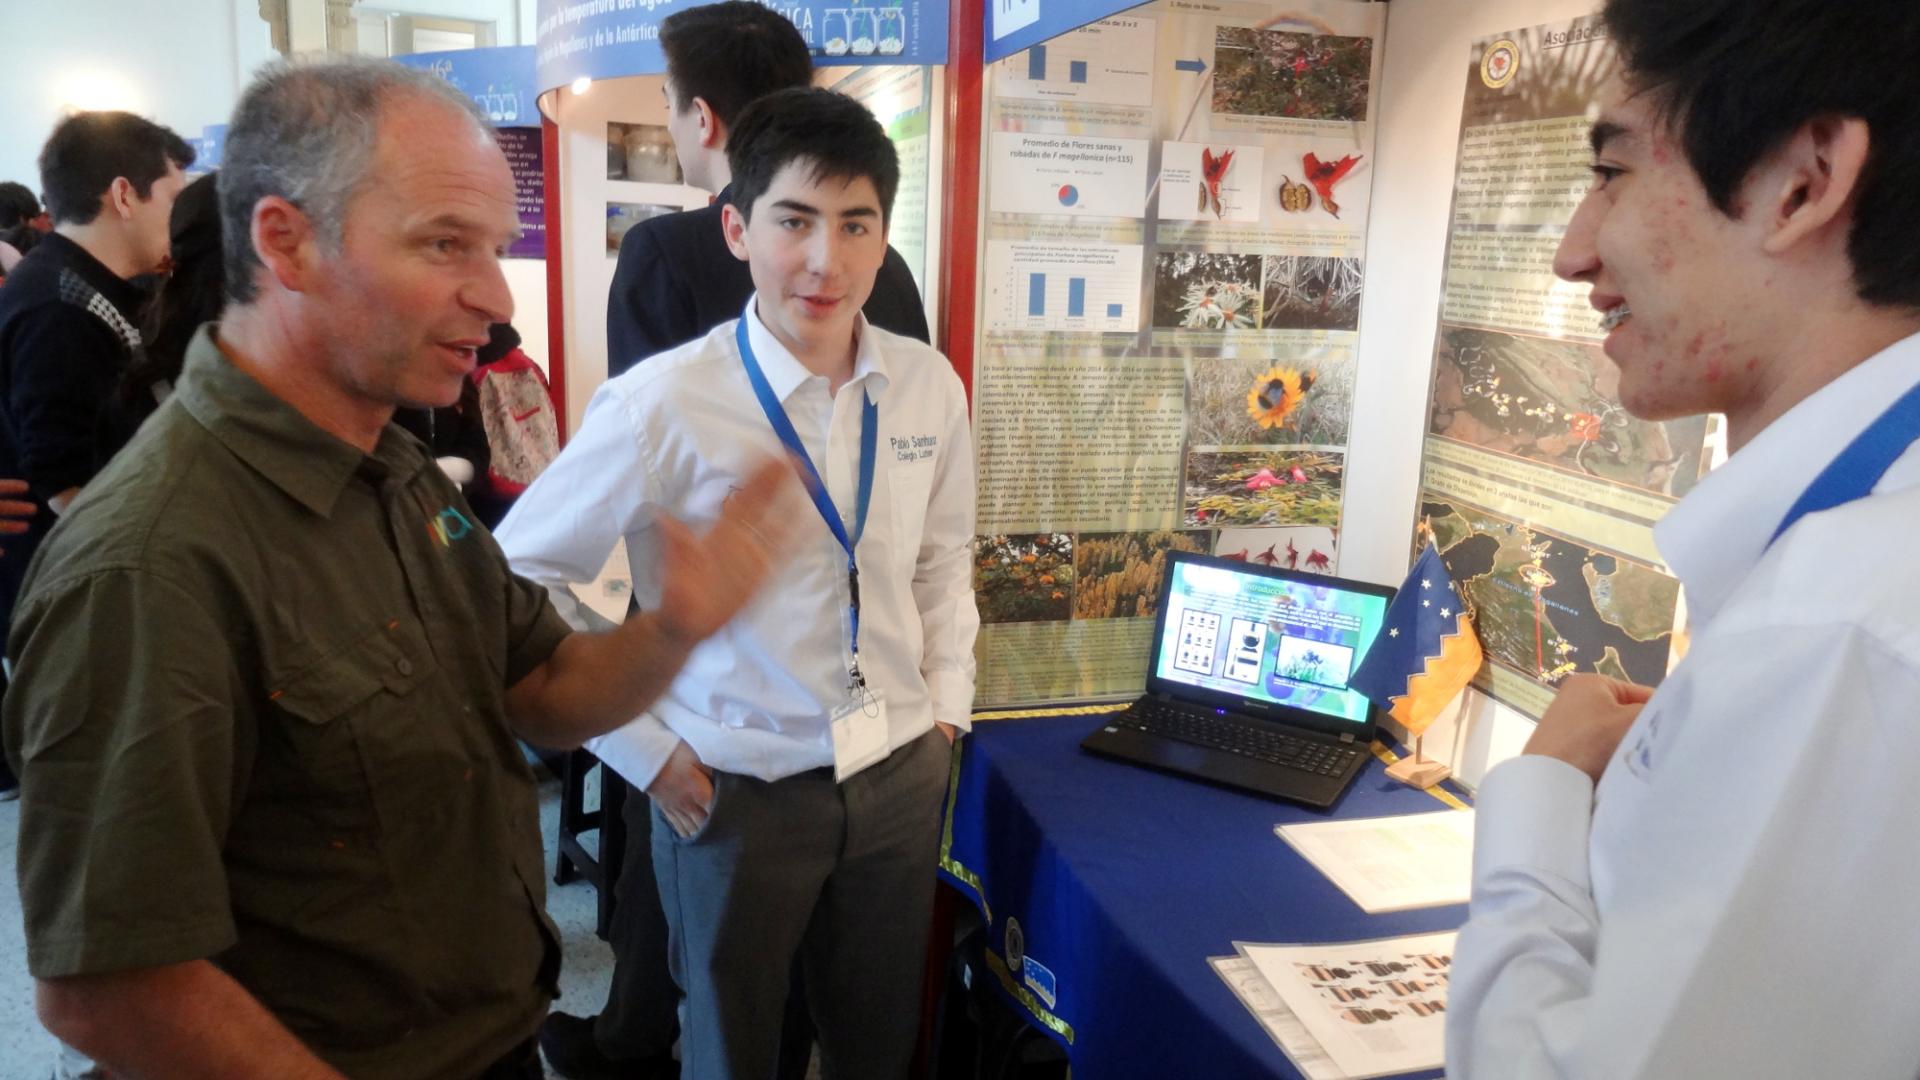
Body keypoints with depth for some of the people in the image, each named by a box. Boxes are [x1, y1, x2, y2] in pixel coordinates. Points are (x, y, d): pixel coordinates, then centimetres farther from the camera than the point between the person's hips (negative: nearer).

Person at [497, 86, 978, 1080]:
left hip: (903, 775, 4)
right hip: (737, 791, -3)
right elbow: (521, 573, -10)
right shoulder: (663, 404, -18)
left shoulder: (929, 387, -5)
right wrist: (643, 748, -10)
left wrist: (947, 704, 6)